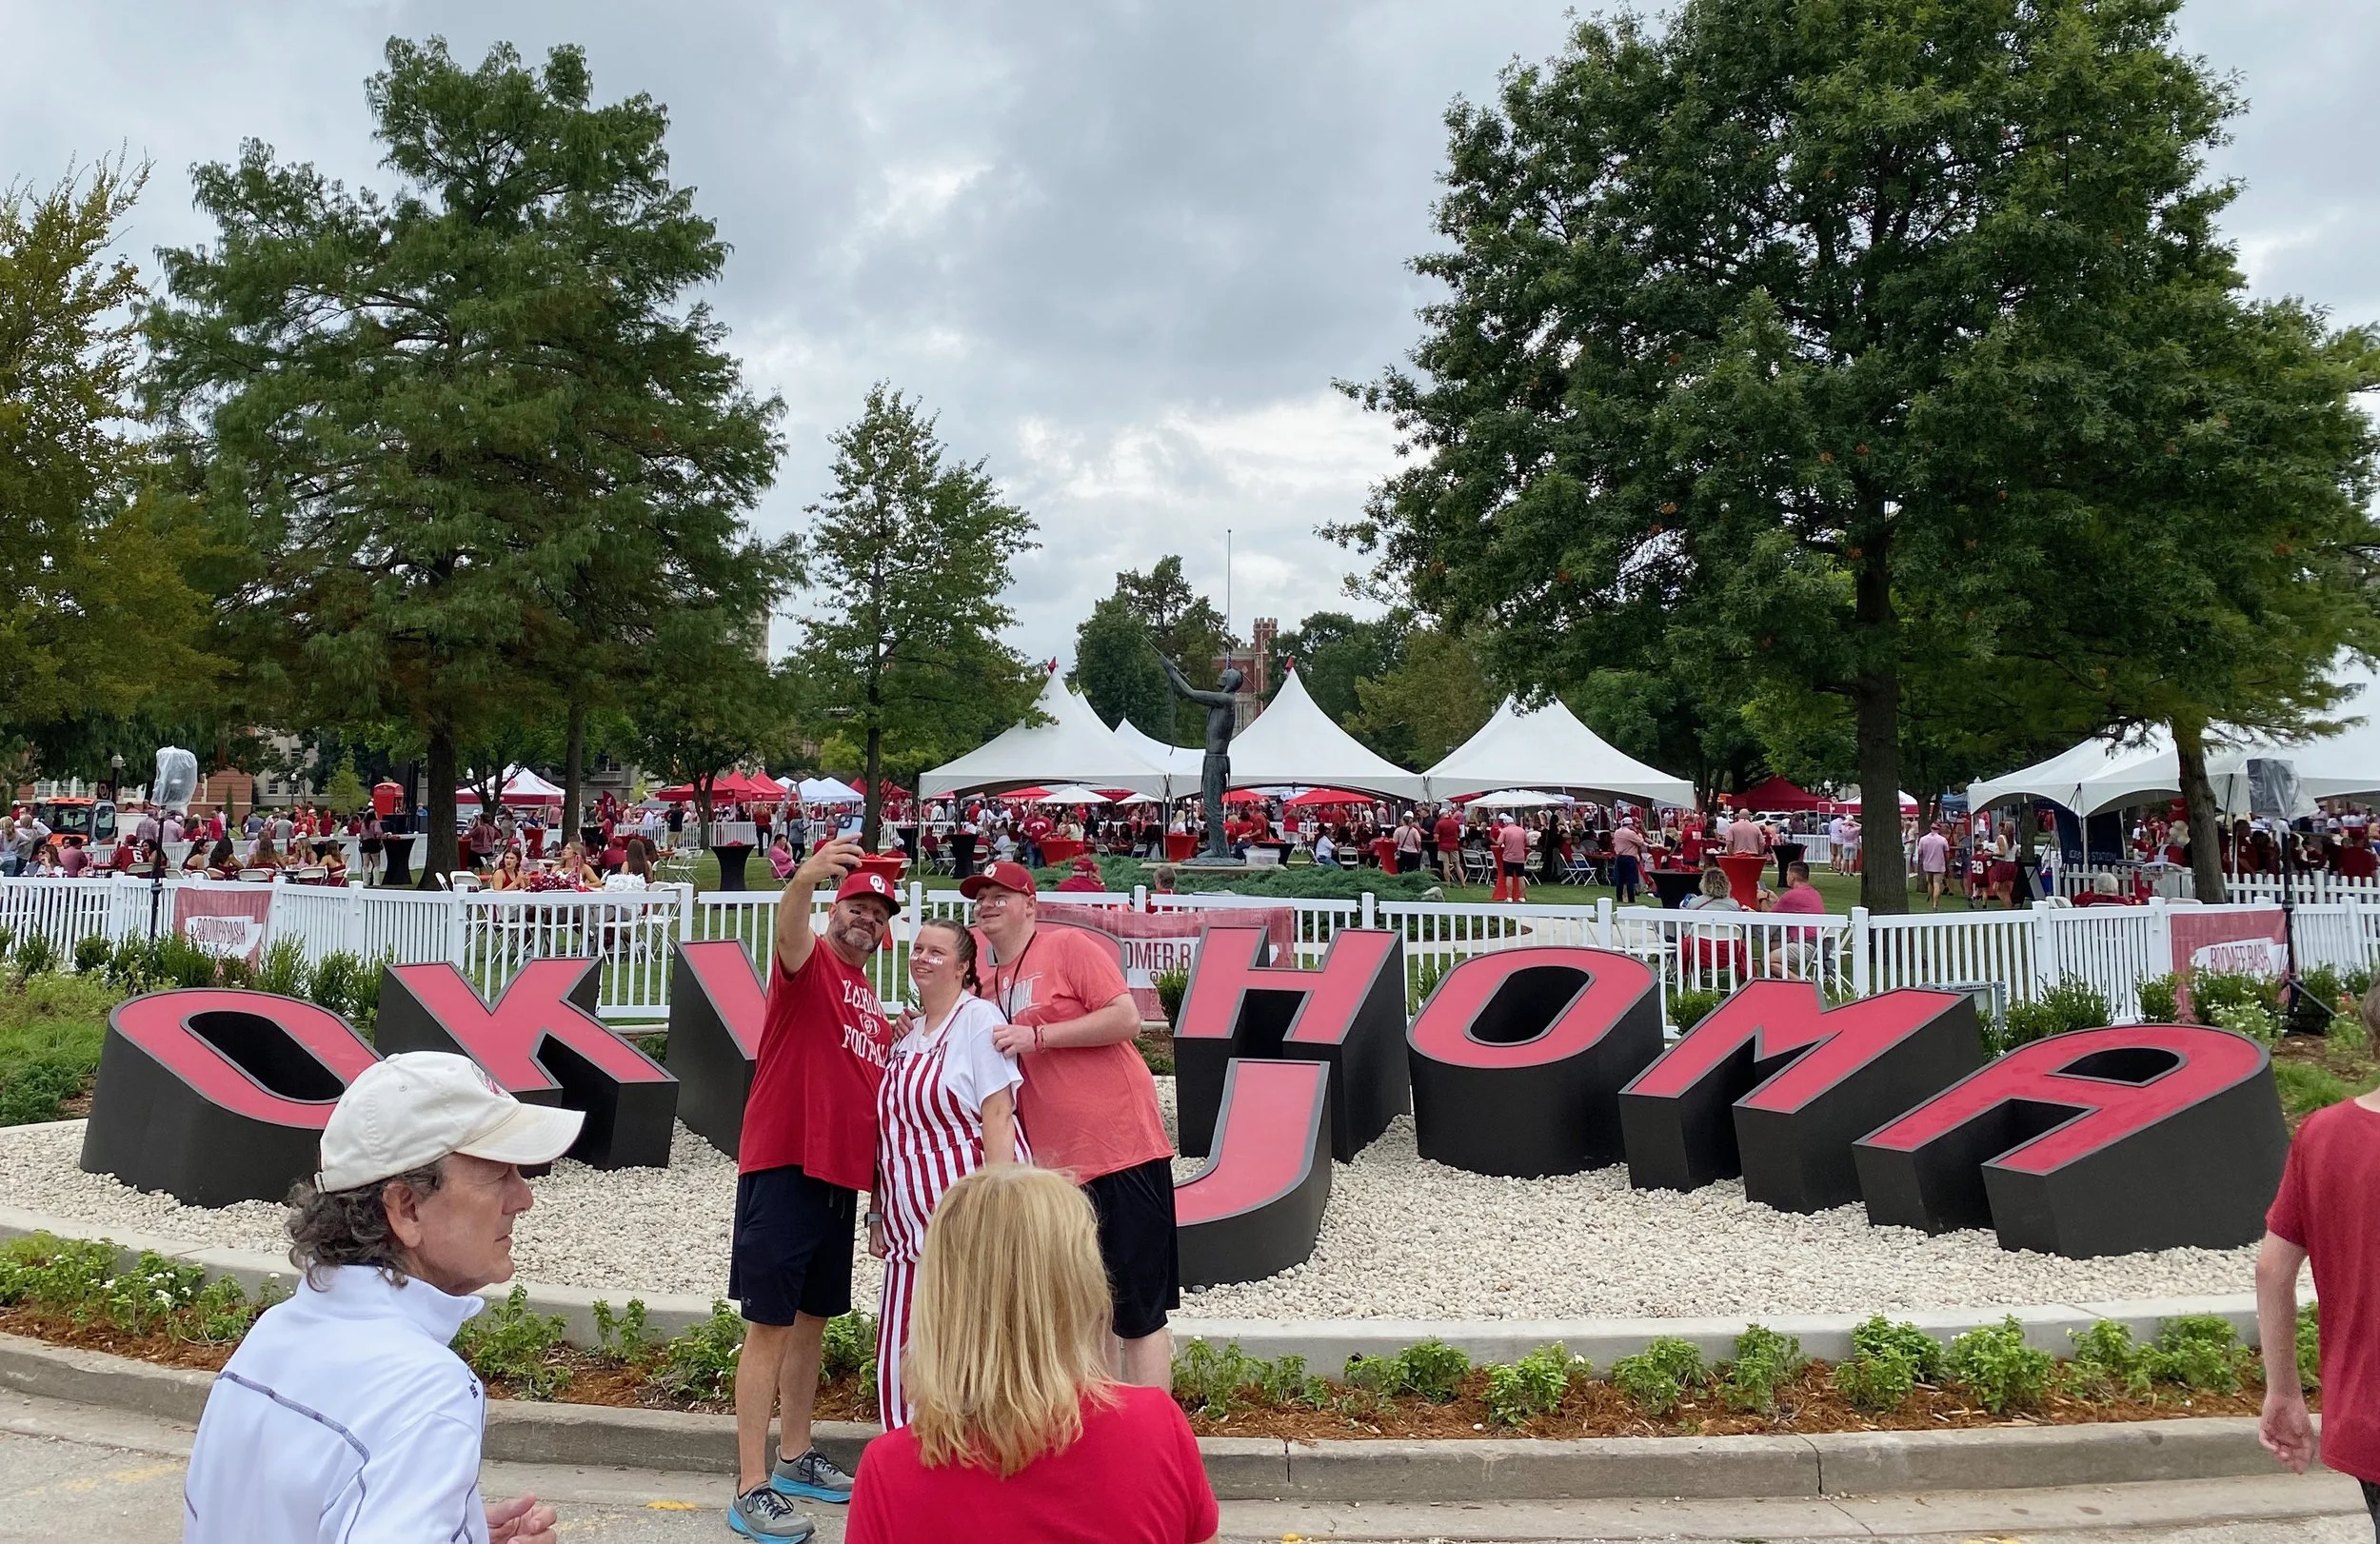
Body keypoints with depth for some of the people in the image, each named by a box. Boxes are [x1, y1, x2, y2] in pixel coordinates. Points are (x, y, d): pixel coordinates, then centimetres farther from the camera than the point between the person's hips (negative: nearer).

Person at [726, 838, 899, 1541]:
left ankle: (795, 1458, 31)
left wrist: (879, 1183, 20)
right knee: (770, 1326, -4)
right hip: (782, 1169, -8)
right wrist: (805, 878, -51)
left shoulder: (874, 1006, 16)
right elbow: (788, 931, -30)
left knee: (813, 1319, 17)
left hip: (841, 1178, 8)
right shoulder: (809, 963, -5)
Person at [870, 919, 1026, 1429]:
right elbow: (892, 1130, 17)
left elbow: (997, 1114, -13)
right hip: (912, 1219, 7)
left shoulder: (978, 1018, -6)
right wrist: (878, 1215, 16)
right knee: (901, 1357, 8)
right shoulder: (907, 1032, 15)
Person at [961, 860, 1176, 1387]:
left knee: (1137, 1314, -1)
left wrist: (1036, 1035, -19)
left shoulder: (1068, 946, -5)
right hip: (1053, 1166, 7)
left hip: (1121, 1151, -7)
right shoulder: (988, 982, 15)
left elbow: (1126, 1017, -15)